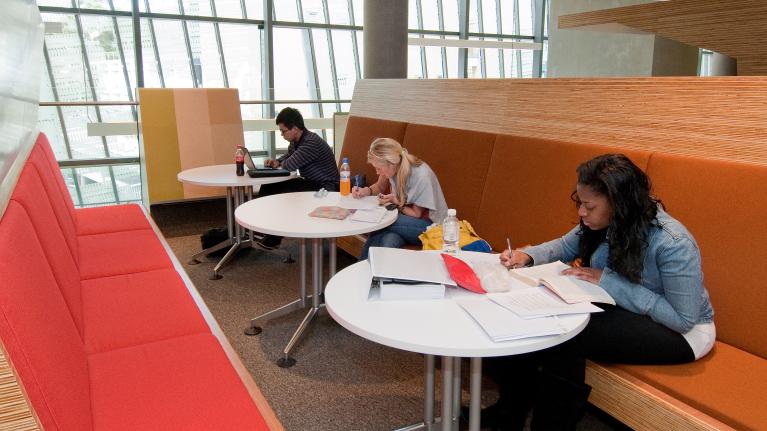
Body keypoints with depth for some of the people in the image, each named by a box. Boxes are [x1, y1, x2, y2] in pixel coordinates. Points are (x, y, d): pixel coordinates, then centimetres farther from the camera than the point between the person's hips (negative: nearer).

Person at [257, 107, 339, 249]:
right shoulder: (295, 141, 4)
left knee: (285, 194, -25)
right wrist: (276, 161, 0)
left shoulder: (312, 143, -26)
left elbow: (290, 165, -28)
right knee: (268, 187, 3)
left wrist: (280, 164, -3)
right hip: (310, 182, 10)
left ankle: (273, 240, -8)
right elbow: (288, 156, 23)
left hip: (325, 188, -10)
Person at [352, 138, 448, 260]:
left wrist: (396, 203, -26)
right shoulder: (393, 168, -10)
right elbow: (380, 187, 13)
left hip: (430, 224, -5)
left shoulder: (422, 176, -26)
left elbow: (416, 214, -12)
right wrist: (365, 191, -8)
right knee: (388, 241, -32)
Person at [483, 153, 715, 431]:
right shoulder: (604, 223, -10)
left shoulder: (672, 243, -29)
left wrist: (608, 281, -29)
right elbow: (565, 247, 8)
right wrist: (527, 256, -14)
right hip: (621, 308, 7)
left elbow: (683, 319, -28)